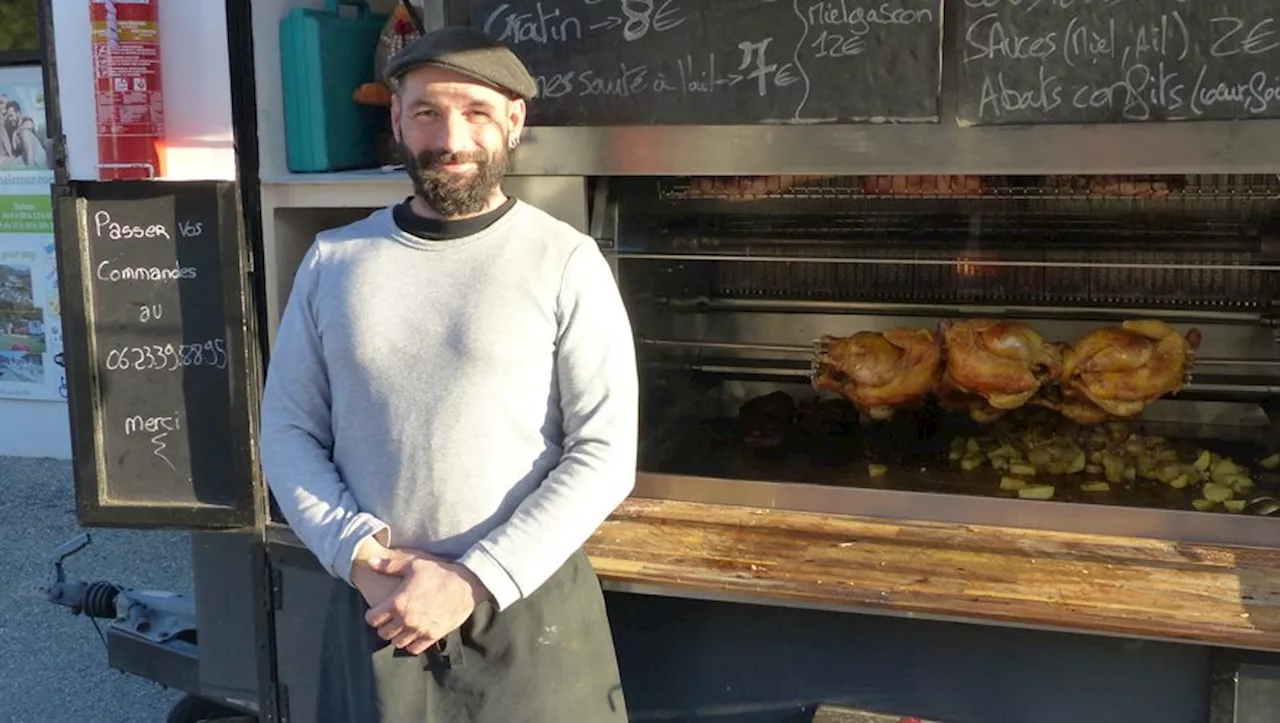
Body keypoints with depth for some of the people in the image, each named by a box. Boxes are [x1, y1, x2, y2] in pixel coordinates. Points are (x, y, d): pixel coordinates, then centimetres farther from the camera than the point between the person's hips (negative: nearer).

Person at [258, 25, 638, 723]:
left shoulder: (565, 262, -8)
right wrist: (359, 556, -10)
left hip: (529, 609, -2)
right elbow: (287, 431, 4)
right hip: (376, 606, 3)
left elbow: (605, 453, -11)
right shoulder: (334, 258, 2)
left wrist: (474, 583, -15)